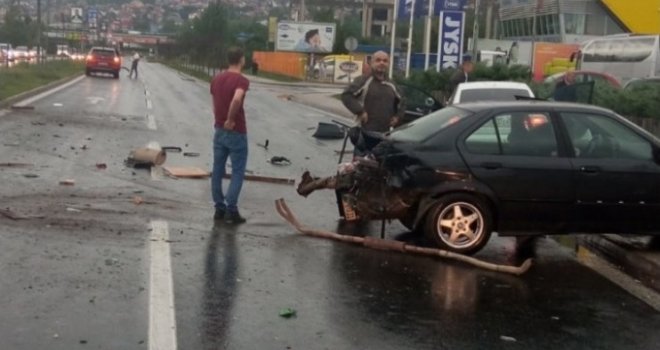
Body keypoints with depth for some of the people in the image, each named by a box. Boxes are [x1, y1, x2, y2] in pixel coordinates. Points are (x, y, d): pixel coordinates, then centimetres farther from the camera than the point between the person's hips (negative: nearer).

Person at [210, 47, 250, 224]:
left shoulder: (216, 79, 8)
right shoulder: (241, 80, -15)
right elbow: (236, 100, -34)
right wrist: (230, 120, -22)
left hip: (219, 131, 7)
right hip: (236, 132, -7)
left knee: (217, 171, 11)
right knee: (237, 172, 2)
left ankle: (219, 208, 16)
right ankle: (231, 210, -1)